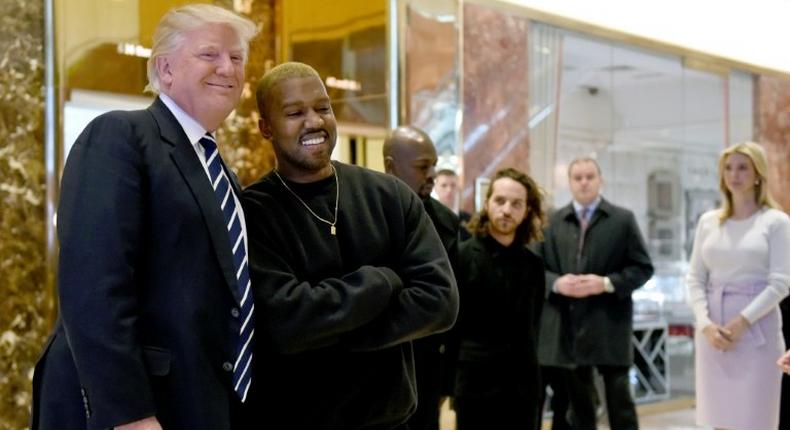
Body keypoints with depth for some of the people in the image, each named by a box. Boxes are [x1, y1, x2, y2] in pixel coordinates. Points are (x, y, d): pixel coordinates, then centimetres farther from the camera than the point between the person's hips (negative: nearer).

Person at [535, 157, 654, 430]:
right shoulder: (552, 222, 9)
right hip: (566, 325, 2)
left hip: (609, 326, -2)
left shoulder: (623, 219, 5)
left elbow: (643, 267, 2)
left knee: (619, 401, 1)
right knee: (578, 403, 11)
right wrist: (556, 283, -12)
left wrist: (607, 283, -13)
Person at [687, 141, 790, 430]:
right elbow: (694, 278, 7)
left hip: (757, 330, -4)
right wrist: (705, 323, -9)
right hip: (713, 330, 4)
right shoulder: (708, 221, 10)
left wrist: (742, 322, -16)